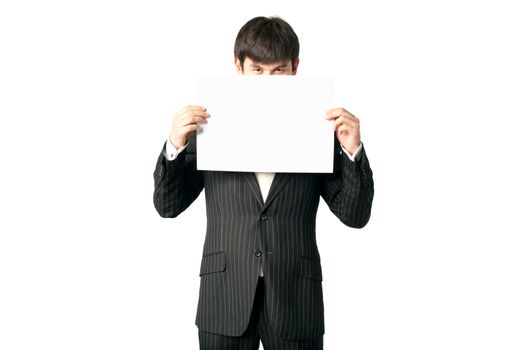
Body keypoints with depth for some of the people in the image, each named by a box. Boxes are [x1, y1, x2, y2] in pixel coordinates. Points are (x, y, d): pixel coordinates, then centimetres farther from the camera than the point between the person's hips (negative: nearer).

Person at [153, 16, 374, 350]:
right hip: (225, 300, 0)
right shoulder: (211, 125, 2)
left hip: (295, 299, 0)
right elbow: (168, 206, 4)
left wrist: (352, 149, -14)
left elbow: (355, 215, 0)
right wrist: (175, 146, -12)